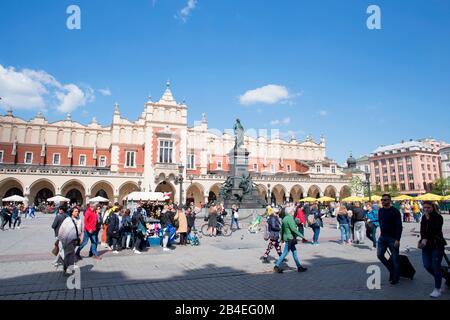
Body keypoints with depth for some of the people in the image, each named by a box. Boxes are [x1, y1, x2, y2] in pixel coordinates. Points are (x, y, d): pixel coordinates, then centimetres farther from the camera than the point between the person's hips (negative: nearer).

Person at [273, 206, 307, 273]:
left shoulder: (285, 218, 10)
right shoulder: (290, 218, -18)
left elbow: (282, 229, 17)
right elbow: (293, 229, -26)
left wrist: (282, 238, 24)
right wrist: (301, 236, -23)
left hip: (287, 237, 10)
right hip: (290, 238, -10)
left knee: (294, 252, 16)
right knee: (285, 253, -2)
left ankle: (299, 267, 24)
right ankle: (276, 266, 4)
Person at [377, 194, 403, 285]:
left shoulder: (395, 211, -11)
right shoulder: (380, 211, 8)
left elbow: (399, 226, -14)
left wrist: (397, 239, -19)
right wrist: (382, 233, 16)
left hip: (393, 238, -6)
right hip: (382, 237, 6)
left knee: (395, 258, 2)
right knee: (379, 255, 2)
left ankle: (395, 278, 17)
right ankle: (391, 269, 25)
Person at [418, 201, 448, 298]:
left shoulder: (438, 217, -8)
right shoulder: (424, 218, 8)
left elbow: (434, 230, -19)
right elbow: (422, 231, 3)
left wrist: (428, 219, -18)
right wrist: (423, 239, -12)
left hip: (437, 245, -5)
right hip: (427, 245, 5)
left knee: (436, 266, -4)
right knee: (427, 265, 1)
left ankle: (437, 289, 10)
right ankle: (440, 280, 29)